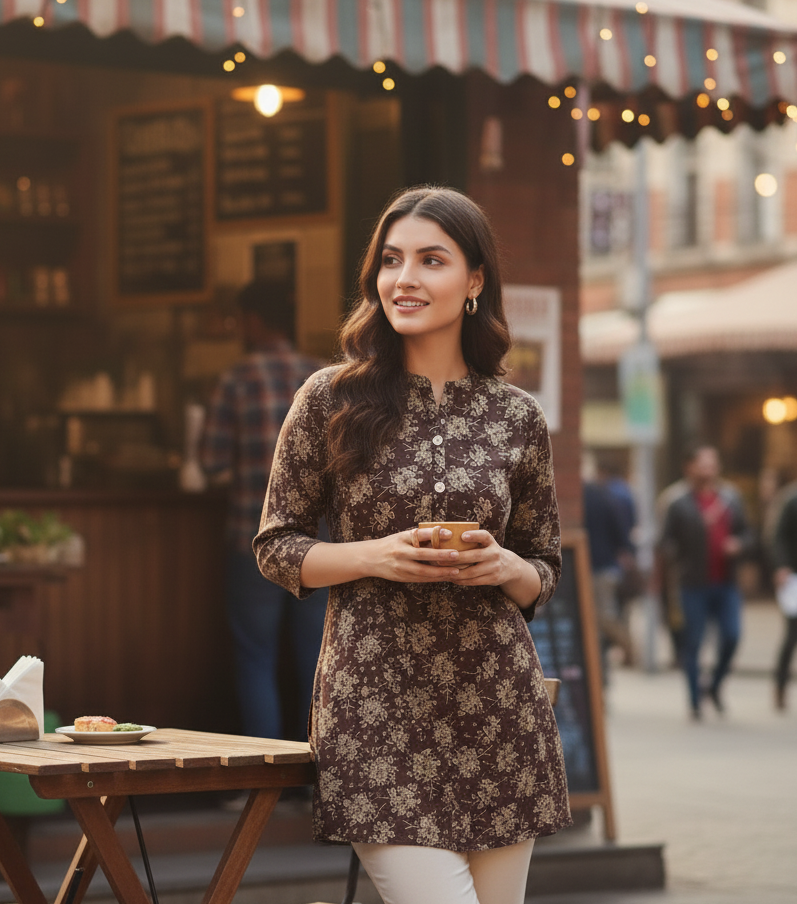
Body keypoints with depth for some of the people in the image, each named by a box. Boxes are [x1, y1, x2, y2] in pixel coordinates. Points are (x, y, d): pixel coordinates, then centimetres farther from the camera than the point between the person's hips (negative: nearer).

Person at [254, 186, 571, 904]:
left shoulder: (517, 417, 7)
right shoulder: (331, 401, 1)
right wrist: (376, 555, -12)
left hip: (498, 706, 3)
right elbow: (276, 547, 5)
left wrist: (504, 567, -8)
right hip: (376, 703, -3)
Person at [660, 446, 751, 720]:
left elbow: (745, 531, 18)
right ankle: (695, 701, 10)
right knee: (693, 643, 0)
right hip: (694, 584, -3)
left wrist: (738, 544, -3)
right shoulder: (679, 504, -3)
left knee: (732, 635, -5)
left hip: (726, 583, 4)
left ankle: (715, 686, 19)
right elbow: (667, 541, -1)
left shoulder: (730, 499, 10)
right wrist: (679, 564, -14)